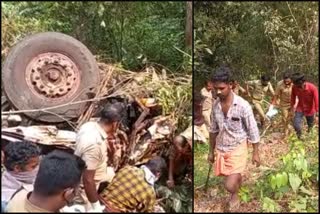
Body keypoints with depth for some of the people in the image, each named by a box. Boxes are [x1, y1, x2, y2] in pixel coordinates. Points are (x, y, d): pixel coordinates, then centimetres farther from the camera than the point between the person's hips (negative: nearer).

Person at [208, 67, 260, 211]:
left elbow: (253, 130, -10)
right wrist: (211, 151, 13)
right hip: (221, 149, 5)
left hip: (237, 149, -5)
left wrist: (256, 153, -5)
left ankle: (235, 194, 24)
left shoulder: (243, 105, -20)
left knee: (229, 185, -12)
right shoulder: (215, 105, -5)